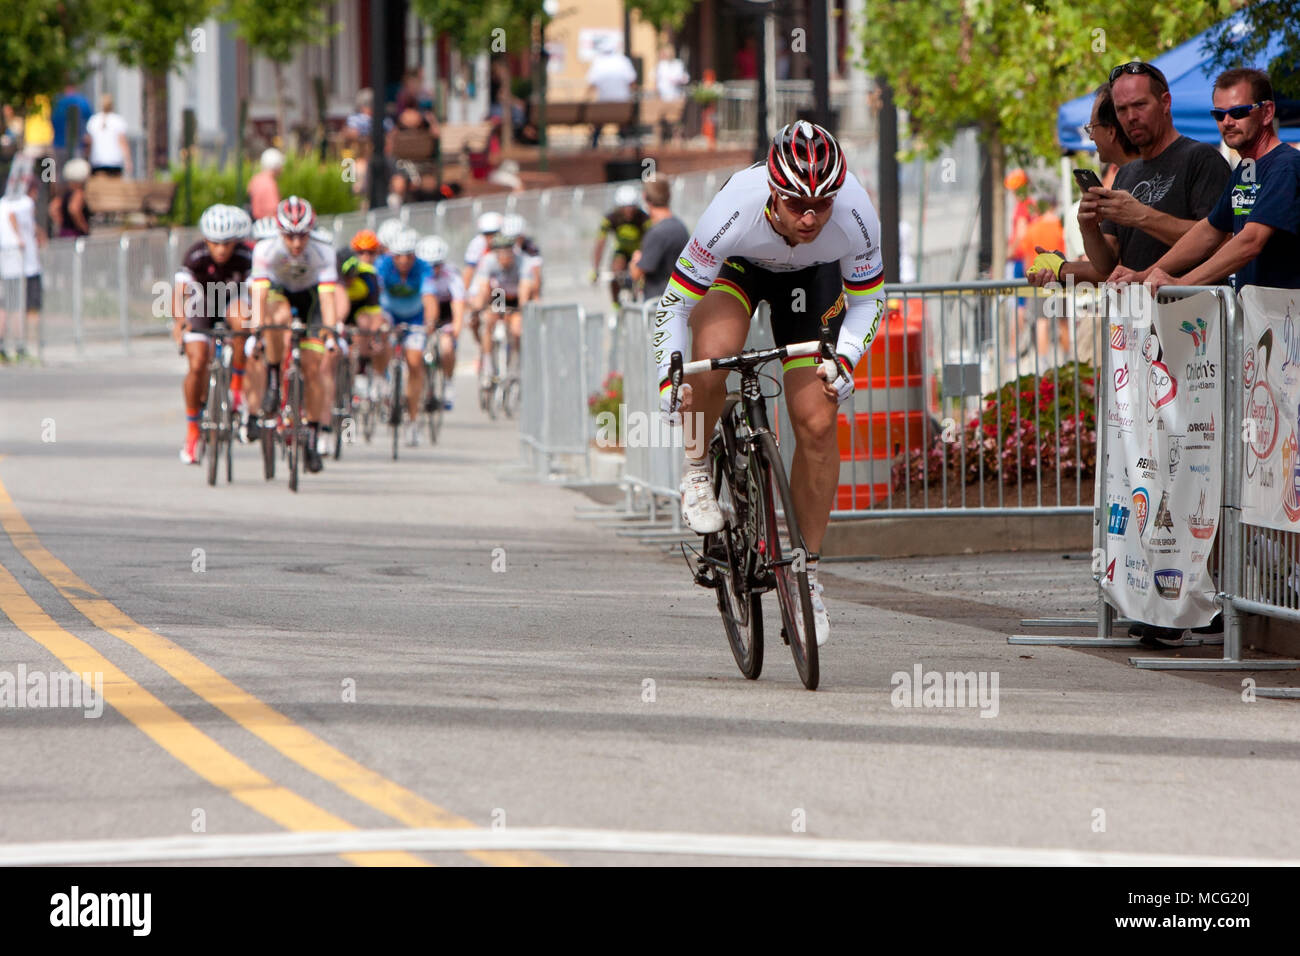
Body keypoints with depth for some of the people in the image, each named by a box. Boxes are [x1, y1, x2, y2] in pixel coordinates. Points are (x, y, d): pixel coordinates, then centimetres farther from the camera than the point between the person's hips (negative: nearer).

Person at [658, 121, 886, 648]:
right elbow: (674, 302, -27)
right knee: (712, 360, -34)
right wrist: (669, 376, -37)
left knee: (817, 424, -9)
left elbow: (867, 299, -14)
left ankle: (808, 570, 7)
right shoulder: (734, 210, -40)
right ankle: (697, 470, -4)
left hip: (812, 276, 1)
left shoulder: (856, 218, -35)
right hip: (736, 266, -1)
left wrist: (844, 357, -30)